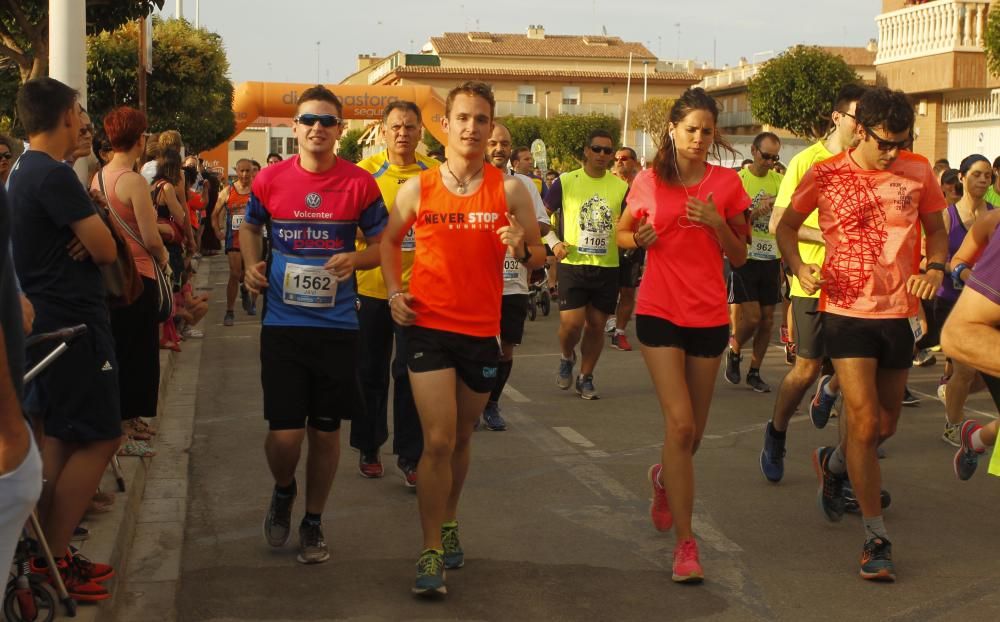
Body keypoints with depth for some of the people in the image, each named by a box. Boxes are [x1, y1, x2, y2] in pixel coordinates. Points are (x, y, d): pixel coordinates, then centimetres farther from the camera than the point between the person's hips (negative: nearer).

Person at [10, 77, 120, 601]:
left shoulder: (20, 172, 12)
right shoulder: (55, 175, -20)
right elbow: (106, 250, -19)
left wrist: (81, 237, -6)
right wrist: (92, 239, 3)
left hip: (45, 321, 10)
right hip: (72, 321, -10)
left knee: (59, 437, 15)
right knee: (99, 437, -4)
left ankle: (47, 553, 19)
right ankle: (52, 562, -2)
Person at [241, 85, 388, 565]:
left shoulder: (359, 183, -2)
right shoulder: (271, 179, 0)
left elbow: (380, 244, 6)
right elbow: (250, 227, 18)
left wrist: (354, 259, -15)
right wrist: (252, 264, 0)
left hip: (336, 325, 0)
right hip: (282, 324, 0)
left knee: (326, 430, 9)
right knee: (285, 433, -6)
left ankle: (313, 522, 28)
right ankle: (283, 491, 29)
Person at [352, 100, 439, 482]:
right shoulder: (365, 172, -3)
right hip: (371, 288, 0)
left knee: (411, 373, 0)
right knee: (371, 372, 10)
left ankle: (409, 456, 10)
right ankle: (368, 448, 25)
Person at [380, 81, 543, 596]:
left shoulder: (509, 190, -2)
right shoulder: (417, 188, -1)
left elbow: (538, 257, 3)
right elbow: (389, 241, 15)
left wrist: (522, 248, -20)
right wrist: (395, 291, 0)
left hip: (482, 331, 2)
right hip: (429, 327, -1)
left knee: (461, 439, 16)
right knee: (438, 440, -10)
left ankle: (448, 524, 38)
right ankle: (432, 553, -2)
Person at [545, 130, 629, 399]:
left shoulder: (622, 187, 5)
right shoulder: (565, 182, 0)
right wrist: (553, 243, -7)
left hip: (607, 266, 2)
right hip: (573, 264, -2)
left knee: (596, 325, 7)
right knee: (571, 323, -10)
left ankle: (586, 378, 23)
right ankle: (567, 358, 22)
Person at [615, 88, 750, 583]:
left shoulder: (727, 183, 0)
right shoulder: (649, 181, -1)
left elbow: (740, 258, 3)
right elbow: (622, 234, 14)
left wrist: (716, 223, -14)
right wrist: (639, 238, -8)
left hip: (709, 317, 2)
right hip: (660, 313, -2)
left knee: (692, 431, 12)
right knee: (680, 424, -12)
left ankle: (665, 478, 47)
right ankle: (685, 543, -6)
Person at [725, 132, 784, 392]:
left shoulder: (779, 180, 6)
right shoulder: (738, 180, -7)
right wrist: (756, 212, -24)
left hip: (771, 257, 5)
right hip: (745, 256, -4)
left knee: (767, 319, 6)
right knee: (752, 316, -10)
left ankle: (755, 372, 18)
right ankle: (734, 351, 19)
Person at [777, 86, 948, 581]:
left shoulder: (917, 172, -1)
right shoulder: (825, 175, -6)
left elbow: (937, 230, 11)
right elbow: (787, 226, 6)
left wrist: (935, 269, -9)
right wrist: (798, 267, -13)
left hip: (899, 313, 3)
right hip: (848, 312, -3)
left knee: (885, 425, 16)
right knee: (864, 422, -11)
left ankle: (833, 464, 49)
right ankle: (877, 539, -1)